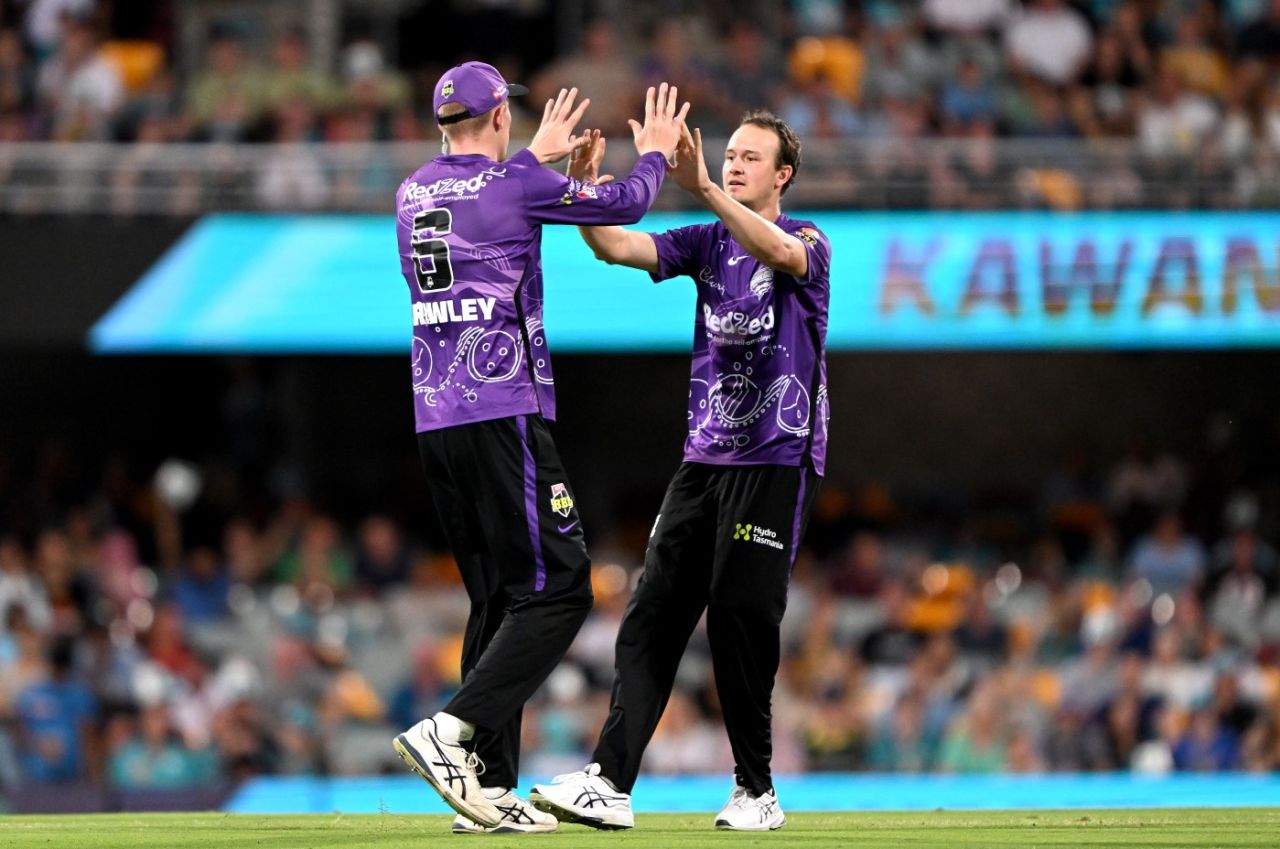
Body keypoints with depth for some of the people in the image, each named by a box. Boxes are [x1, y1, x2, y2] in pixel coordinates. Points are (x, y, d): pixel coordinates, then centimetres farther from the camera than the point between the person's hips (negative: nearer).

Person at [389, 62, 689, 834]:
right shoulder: (516, 186, -7)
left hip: (435, 421, 8)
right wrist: (655, 153, 27)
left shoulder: (413, 194, 13)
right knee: (556, 589, -7)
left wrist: (537, 156, 51)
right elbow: (625, 204, 7)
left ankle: (489, 787, 8)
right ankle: (451, 731, -23)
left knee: (498, 597, 13)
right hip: (505, 415, -8)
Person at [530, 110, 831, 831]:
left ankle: (758, 791, 5)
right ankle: (610, 784, -10)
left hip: (777, 459, -6)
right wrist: (582, 192, -20)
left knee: (742, 617, -7)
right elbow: (618, 246, 0)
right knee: (655, 613, -4)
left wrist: (704, 189, -40)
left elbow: (781, 253, -28)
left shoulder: (809, 242, -4)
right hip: (704, 458, 6)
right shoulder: (707, 242, 13)